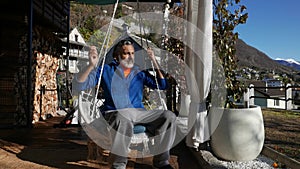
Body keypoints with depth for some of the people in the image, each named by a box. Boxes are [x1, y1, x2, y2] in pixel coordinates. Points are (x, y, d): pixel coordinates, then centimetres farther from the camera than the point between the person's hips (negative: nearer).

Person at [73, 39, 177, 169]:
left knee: (168, 116, -19)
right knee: (123, 119, -41)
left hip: (139, 112, 4)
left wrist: (155, 63, 6)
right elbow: (79, 85, -1)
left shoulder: (140, 72, 18)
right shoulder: (106, 70, 7)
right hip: (114, 113, -4)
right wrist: (91, 65, -18)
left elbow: (163, 85, 14)